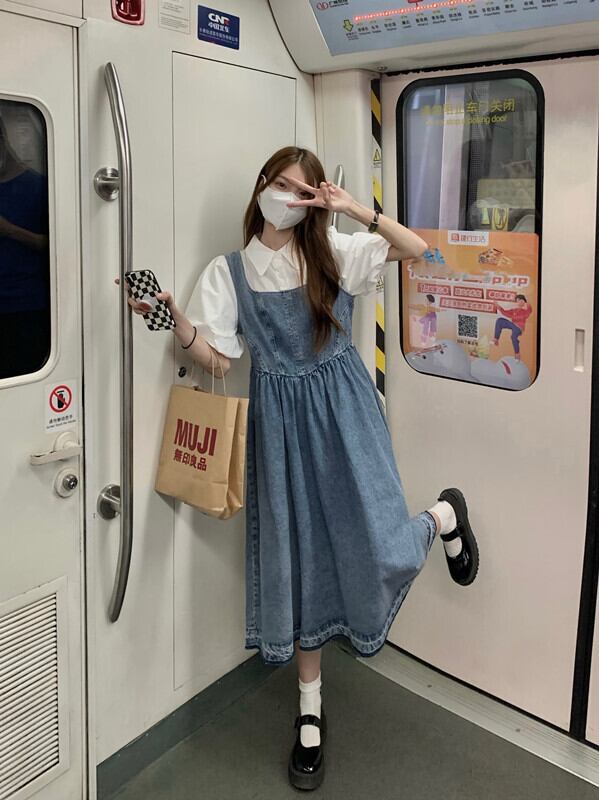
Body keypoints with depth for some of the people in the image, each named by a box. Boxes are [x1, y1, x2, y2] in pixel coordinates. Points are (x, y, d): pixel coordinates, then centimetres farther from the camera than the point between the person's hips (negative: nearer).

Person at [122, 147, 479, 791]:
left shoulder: (334, 253, 3)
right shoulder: (227, 271, 3)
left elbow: (417, 248, -2)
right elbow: (217, 360, -3)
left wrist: (356, 210, -11)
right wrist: (173, 316, -19)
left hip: (343, 409, -1)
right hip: (281, 417, 1)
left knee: (377, 547, -9)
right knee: (299, 554, 7)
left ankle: (444, 516, 31)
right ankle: (311, 712, 24)